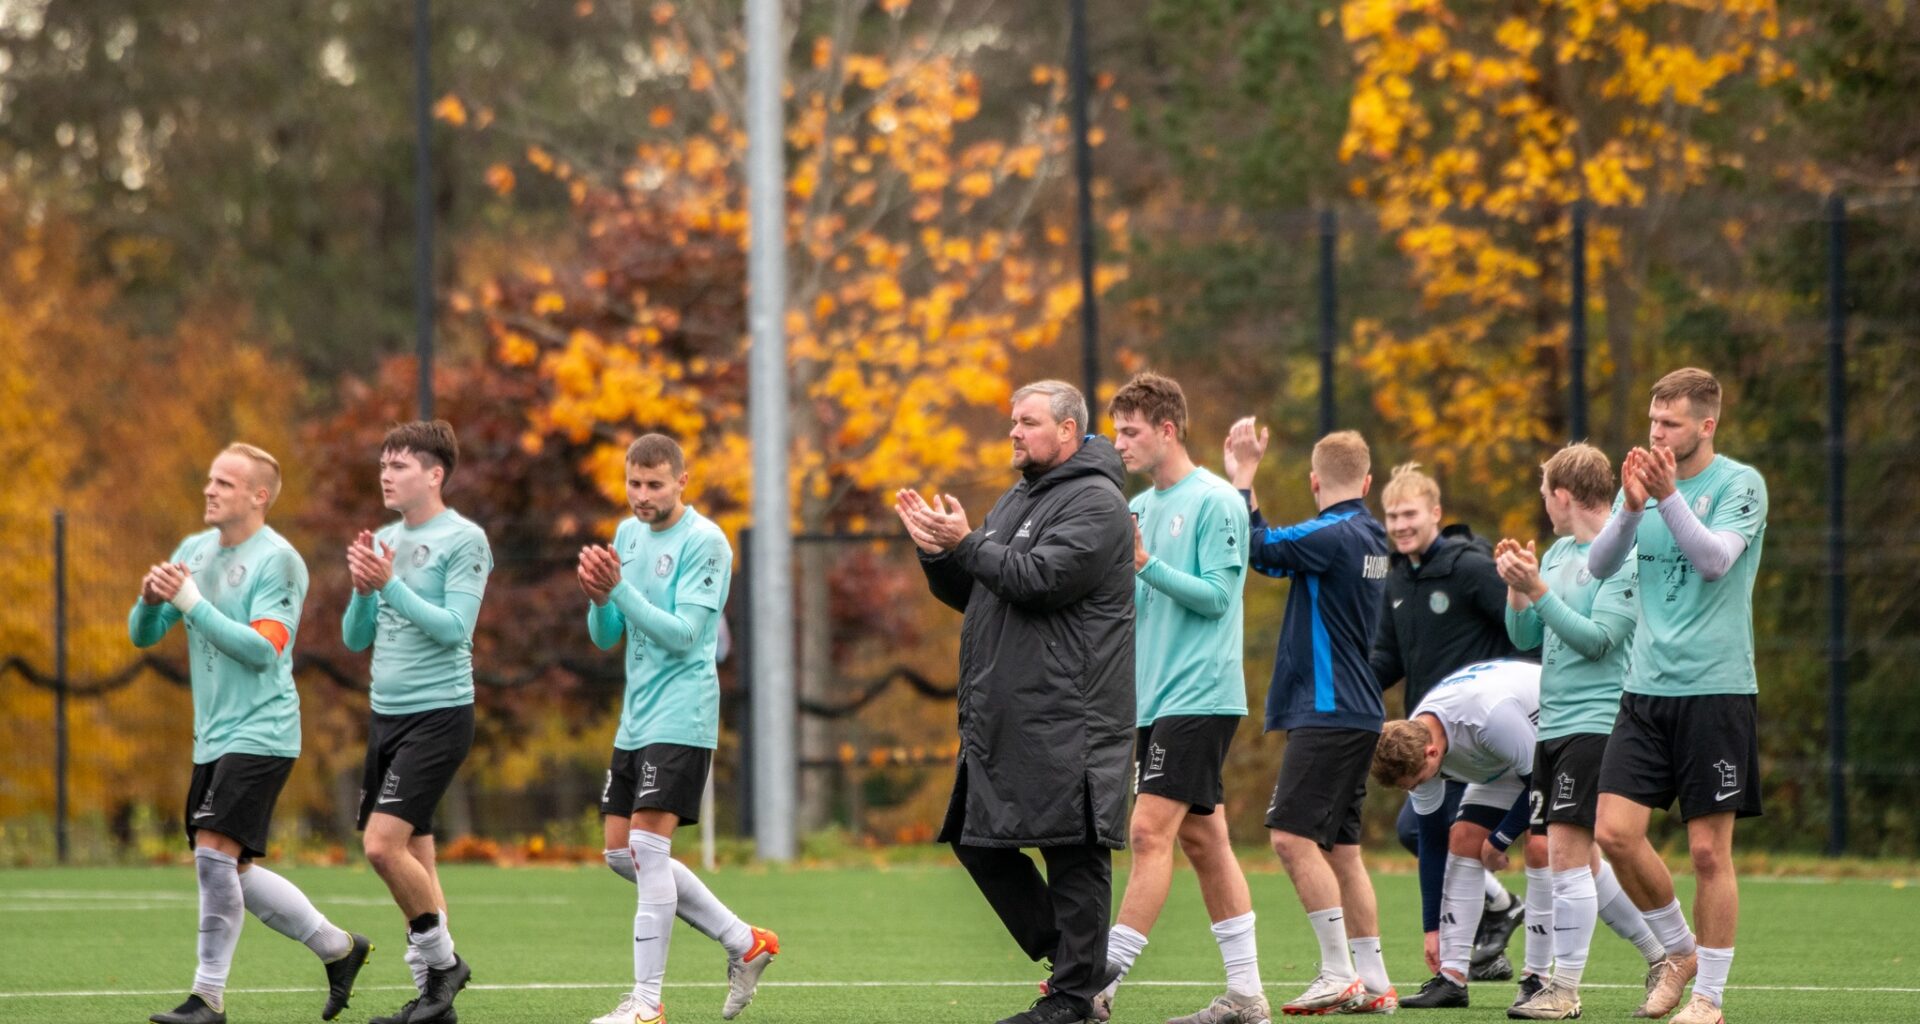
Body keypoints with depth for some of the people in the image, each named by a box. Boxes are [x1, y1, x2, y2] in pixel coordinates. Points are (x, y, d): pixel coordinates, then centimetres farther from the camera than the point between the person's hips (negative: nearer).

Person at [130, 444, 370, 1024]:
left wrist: (192, 603, -23)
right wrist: (150, 601, -11)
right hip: (214, 738, 8)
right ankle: (338, 948, 25)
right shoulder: (194, 551, 11)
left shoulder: (278, 561, -11)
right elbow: (142, 634, 12)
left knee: (215, 851, -17)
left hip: (260, 732, -8)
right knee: (230, 872, 10)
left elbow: (262, 649, -20)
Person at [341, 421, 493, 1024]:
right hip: (387, 714, 7)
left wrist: (391, 584, -20)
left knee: (383, 843, -17)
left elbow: (455, 628, -16)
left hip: (438, 713, -7)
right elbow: (356, 637, 13)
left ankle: (441, 960, -1)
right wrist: (363, 589, -5)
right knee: (412, 853, 7)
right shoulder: (385, 541, 13)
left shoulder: (464, 540, -8)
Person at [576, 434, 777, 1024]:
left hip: (679, 719, -9)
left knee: (648, 848, -14)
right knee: (623, 855, 9)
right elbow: (604, 638, 12)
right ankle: (744, 942, 19)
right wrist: (598, 598, -9)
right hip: (635, 721, 9)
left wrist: (619, 587, -25)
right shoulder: (628, 534, 12)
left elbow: (682, 633, -19)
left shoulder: (703, 542, -11)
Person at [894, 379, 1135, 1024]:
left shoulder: (1095, 504, -8)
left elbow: (1040, 579, -21)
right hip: (1001, 720, 10)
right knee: (979, 842, 11)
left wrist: (967, 543, -14)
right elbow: (968, 594, 23)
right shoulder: (1016, 500, 21)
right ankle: (1076, 961, 17)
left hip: (1066, 722, -10)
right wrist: (938, 552, 4)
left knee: (1072, 851, -7)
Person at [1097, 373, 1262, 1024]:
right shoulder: (1137, 510, 16)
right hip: (1155, 700, 9)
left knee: (1150, 831, -13)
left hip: (1200, 696, -9)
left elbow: (1216, 596, -14)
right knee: (1202, 838, 8)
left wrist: (1146, 565, -20)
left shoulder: (1216, 502, -8)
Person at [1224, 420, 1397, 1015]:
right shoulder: (1368, 537, 14)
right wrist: (1243, 480, 23)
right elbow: (1278, 551, 24)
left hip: (1327, 713, -10)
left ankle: (1340, 973, -14)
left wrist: (1242, 478, -7)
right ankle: (1373, 983, 13)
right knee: (1339, 846, 12)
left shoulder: (1334, 536, -14)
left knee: (1293, 835, -11)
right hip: (1356, 713, 10)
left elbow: (1257, 549, -18)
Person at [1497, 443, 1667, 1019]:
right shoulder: (1558, 553, 16)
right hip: (1553, 723, 9)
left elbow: (1598, 638, -18)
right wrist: (1516, 588, -1)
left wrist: (1538, 590, -20)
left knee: (1567, 850, -13)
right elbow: (1524, 637, 16)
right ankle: (1660, 955, 24)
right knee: (1575, 859, 11)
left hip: (1596, 722, -9)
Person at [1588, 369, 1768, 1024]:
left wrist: (1668, 497, -30)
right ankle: (1679, 952, 18)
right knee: (1616, 833, -4)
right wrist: (1632, 508, -18)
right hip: (1646, 688, 5)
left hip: (1716, 689, -5)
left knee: (1708, 849, -2)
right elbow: (1601, 564, -1)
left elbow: (1715, 559, -20)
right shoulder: (1643, 479, 9)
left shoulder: (1740, 484, -6)